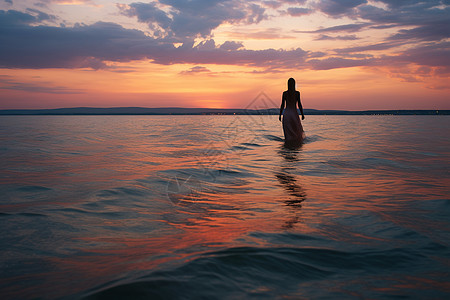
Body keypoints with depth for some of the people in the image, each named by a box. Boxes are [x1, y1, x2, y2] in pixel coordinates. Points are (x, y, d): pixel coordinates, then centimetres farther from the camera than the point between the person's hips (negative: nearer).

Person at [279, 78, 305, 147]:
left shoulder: (284, 93, 1)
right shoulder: (297, 93, -5)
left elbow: (282, 105, 2)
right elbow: (299, 104, -6)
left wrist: (280, 115, 10)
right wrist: (302, 114, 3)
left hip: (286, 113, 2)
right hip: (294, 113, -2)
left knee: (288, 131, 6)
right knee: (296, 131, 13)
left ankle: (288, 143, 4)